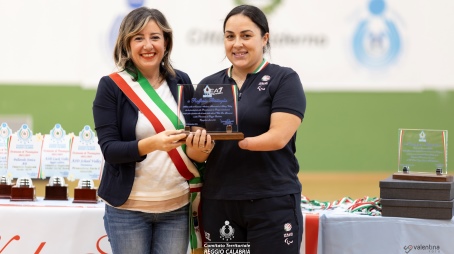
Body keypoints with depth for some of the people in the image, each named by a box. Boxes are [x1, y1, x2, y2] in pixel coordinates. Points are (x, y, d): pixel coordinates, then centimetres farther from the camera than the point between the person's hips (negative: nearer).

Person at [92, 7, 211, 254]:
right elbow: (109, 148, -11)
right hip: (128, 208, -3)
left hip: (177, 206, 3)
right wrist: (151, 144, -28)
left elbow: (196, 131, 14)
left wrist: (199, 147, -10)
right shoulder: (111, 86, -6)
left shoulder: (181, 82, 4)